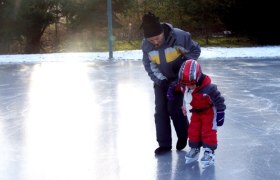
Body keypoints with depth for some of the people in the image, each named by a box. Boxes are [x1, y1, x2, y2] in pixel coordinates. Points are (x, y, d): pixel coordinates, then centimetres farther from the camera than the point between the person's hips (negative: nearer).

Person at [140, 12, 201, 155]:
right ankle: (164, 144, 10)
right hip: (160, 81, 4)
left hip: (178, 78, -4)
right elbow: (149, 65, -7)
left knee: (174, 109, -8)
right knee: (160, 111, 0)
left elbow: (195, 50, -12)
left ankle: (183, 136, 19)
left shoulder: (179, 36, -27)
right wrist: (161, 80, -17)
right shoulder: (146, 45, -16)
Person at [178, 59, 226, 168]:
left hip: (209, 111, -6)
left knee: (208, 131, -6)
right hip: (196, 111, 6)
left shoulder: (209, 88, -33)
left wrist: (220, 114, -20)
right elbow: (184, 96, 7)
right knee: (193, 130, 6)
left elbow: (219, 100, -23)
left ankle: (209, 152, 1)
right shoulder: (185, 86, -18)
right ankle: (194, 149, 21)